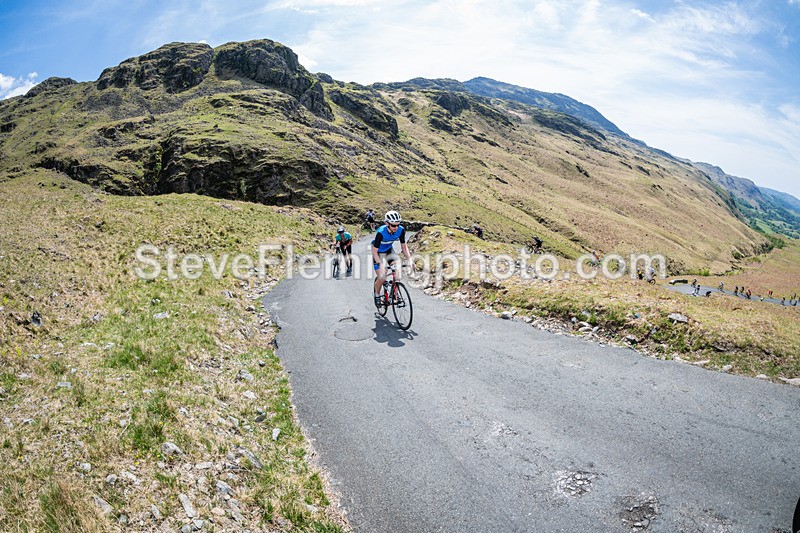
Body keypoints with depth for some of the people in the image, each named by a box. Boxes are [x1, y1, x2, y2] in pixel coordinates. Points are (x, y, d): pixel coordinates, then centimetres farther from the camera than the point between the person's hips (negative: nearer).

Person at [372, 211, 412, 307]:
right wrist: (380, 264, -41)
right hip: (378, 252, -4)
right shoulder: (381, 232, -34)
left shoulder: (401, 230, -21)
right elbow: (374, 251, -30)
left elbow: (404, 246, -9)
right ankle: (376, 294, 14)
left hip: (389, 250, 4)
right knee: (382, 278, -15)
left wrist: (409, 259, -22)